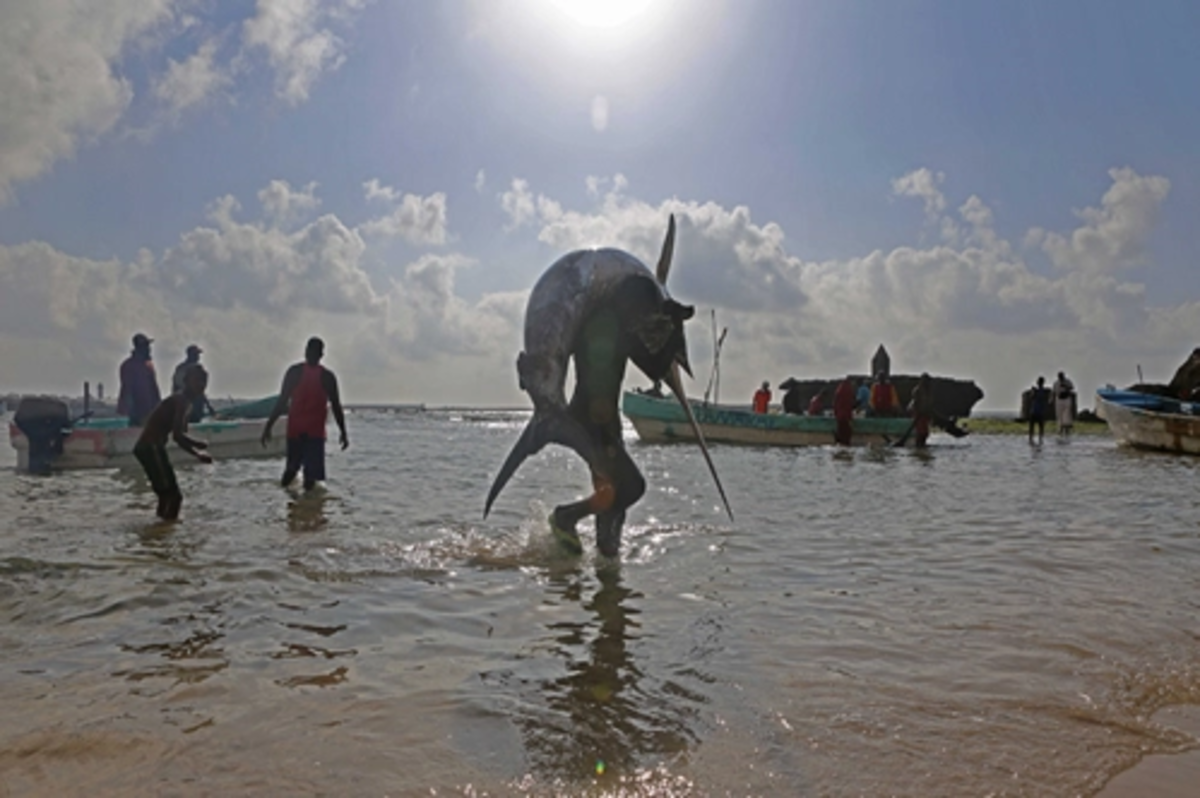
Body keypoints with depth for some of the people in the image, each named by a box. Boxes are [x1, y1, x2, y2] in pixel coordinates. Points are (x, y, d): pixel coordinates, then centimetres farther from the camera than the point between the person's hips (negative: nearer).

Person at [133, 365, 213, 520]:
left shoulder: (185, 403, 17)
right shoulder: (181, 401, -13)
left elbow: (179, 437, 23)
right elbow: (177, 435, -24)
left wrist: (197, 454, 16)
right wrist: (199, 445, -13)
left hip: (149, 448, 10)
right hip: (150, 449, -10)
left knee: (169, 494, 15)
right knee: (173, 495, -10)